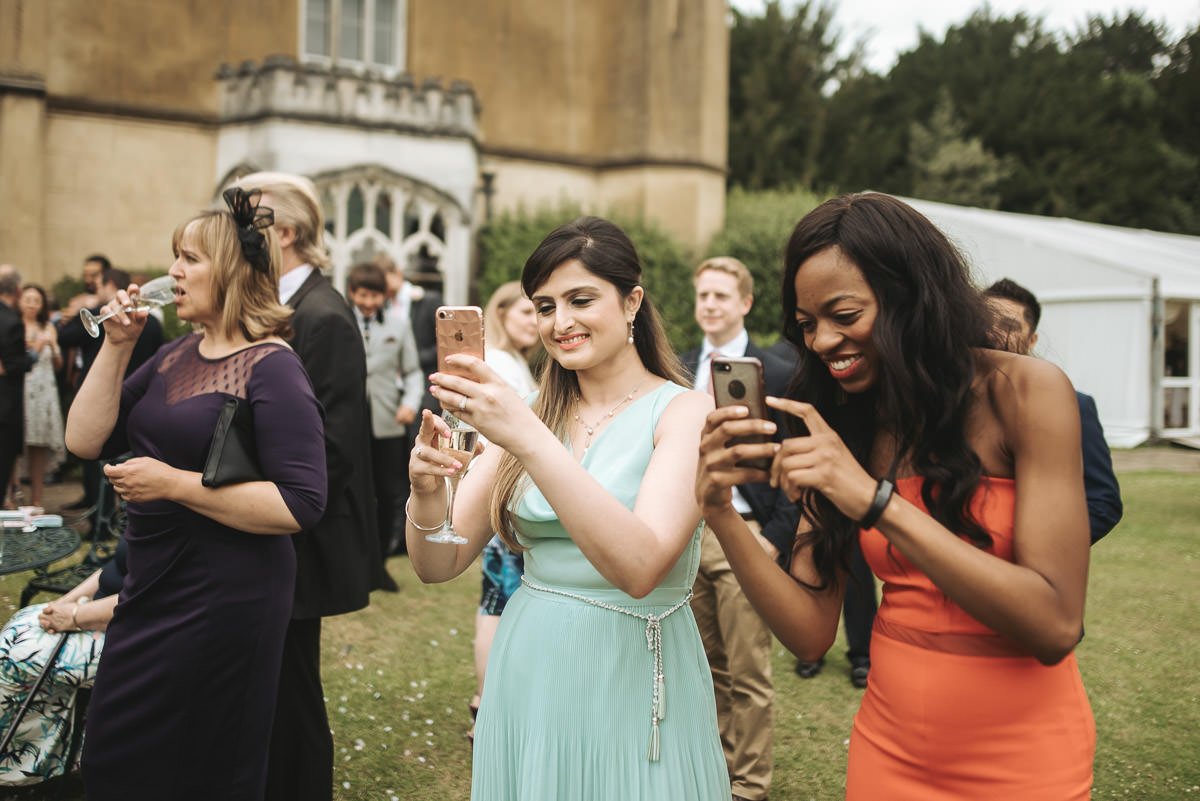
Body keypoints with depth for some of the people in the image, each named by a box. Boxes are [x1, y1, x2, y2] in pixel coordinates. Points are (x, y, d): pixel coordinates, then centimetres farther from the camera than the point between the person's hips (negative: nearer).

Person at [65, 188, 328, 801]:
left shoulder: (271, 367, -15)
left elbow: (300, 505, -23)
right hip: (151, 589, 8)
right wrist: (116, 345, -2)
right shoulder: (174, 356, 10)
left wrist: (174, 484, -23)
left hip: (222, 601, -8)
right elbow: (85, 440, 7)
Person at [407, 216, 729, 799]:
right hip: (526, 679, 4)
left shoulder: (686, 412, -11)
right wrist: (427, 492, -20)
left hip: (630, 683, -4)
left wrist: (529, 440, -34)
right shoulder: (524, 415, 3)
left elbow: (641, 566, -28)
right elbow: (439, 566, 1)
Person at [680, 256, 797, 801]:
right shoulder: (678, 372, 10)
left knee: (748, 674, 1)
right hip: (685, 532, 5)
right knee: (706, 667, 16)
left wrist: (776, 538, -11)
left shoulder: (775, 374, -5)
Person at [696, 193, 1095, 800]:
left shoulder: (1024, 392, -14)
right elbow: (812, 633, -5)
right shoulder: (836, 428, -2)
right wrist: (720, 510, -20)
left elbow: (1056, 625, -21)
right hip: (889, 752, 4)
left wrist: (875, 499, -28)